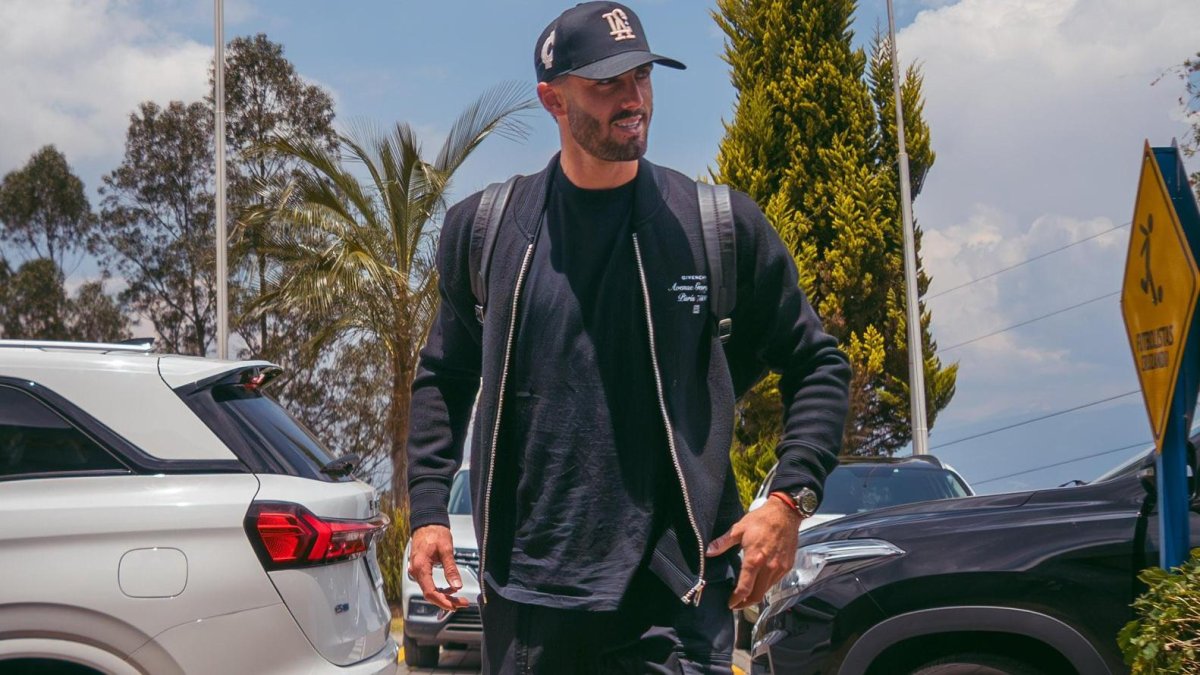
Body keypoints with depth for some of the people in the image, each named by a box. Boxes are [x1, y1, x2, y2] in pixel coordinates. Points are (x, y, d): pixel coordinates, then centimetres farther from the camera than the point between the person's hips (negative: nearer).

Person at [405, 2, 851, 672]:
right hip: (526, 596, 2)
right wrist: (429, 511, 6)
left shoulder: (720, 226, -1)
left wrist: (791, 499, -4)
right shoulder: (482, 229, 4)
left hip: (674, 597, -2)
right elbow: (445, 377, 15)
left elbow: (816, 364, 7)